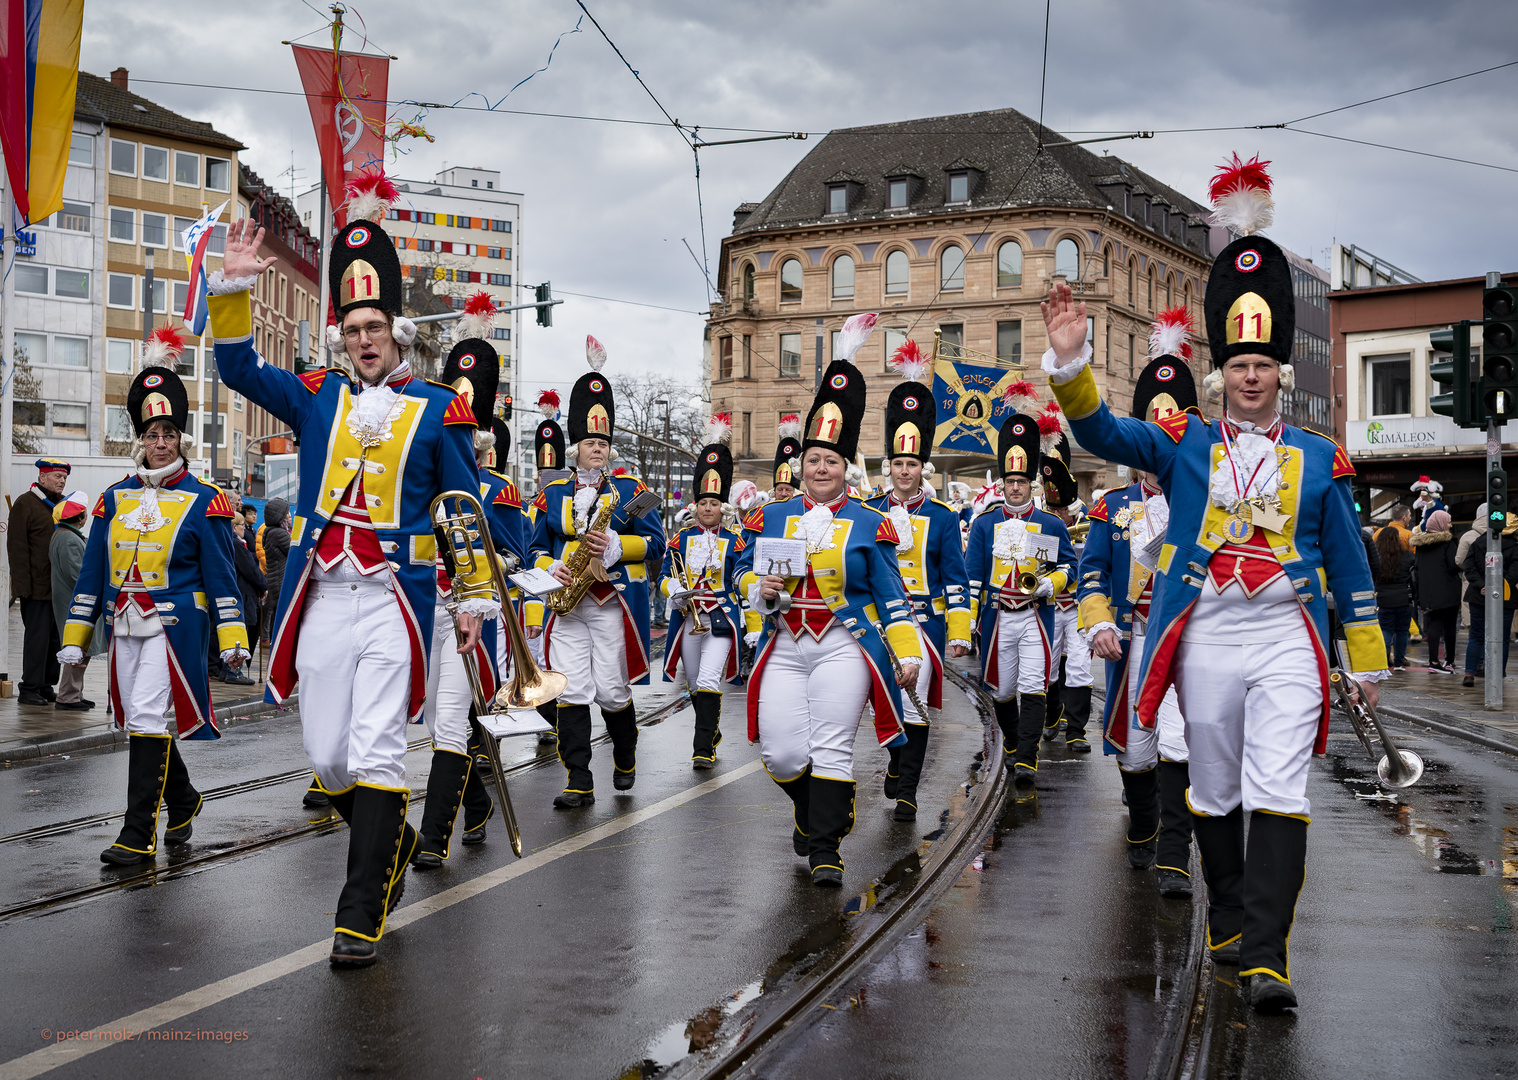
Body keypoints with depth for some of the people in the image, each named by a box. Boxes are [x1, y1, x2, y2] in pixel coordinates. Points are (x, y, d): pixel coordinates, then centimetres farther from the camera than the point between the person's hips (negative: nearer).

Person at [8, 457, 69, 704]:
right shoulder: (25, 503, -4)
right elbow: (17, 547, -9)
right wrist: (22, 584, -15)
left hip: (60, 586, 7)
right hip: (37, 587, -6)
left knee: (56, 636, 7)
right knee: (38, 636, -5)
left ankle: (46, 687, 15)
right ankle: (29, 689, 2)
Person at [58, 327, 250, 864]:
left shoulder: (204, 501, -3)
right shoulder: (115, 498, 10)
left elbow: (222, 575, -3)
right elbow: (92, 572, 13)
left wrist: (233, 638, -7)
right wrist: (74, 639, 11)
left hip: (175, 624, -6)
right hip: (124, 626, 6)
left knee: (147, 719, -11)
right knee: (139, 721, 12)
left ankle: (138, 835, -7)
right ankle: (183, 800, 35)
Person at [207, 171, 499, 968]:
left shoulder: (438, 411, 3)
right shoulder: (317, 399, 11)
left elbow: (466, 508, 5)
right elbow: (238, 368, 9)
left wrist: (475, 598, 3)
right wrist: (232, 286, -6)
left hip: (395, 601, -4)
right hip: (322, 597, 4)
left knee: (375, 756, -7)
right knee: (326, 759, 7)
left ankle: (361, 916, -2)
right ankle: (394, 842, 35)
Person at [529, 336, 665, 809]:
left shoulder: (630, 489, 5)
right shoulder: (552, 494, 11)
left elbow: (655, 540, 0)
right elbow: (536, 546, 14)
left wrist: (616, 546, -17)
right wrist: (552, 568, -7)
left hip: (614, 604, -2)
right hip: (567, 604, 2)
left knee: (612, 690, 1)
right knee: (571, 690, -5)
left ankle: (626, 758, 30)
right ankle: (579, 782, -2)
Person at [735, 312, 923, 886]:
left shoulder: (870, 525, 3)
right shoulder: (770, 517, 9)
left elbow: (891, 595, 4)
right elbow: (744, 574, 16)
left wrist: (908, 652, -2)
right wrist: (760, 590, -8)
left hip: (844, 648, -2)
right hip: (784, 648, 3)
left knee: (832, 750, -7)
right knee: (780, 755, -1)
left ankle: (824, 848, 2)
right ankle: (815, 811, 29)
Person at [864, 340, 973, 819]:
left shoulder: (943, 518, 2)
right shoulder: (868, 513, 6)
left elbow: (956, 582, 1)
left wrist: (959, 634, -5)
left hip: (924, 623, -2)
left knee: (915, 703, -4)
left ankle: (906, 790, 2)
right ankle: (897, 760, 35)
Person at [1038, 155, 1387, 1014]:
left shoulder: (1320, 459, 6)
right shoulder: (1185, 446, 5)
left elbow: (1349, 564, 10)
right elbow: (1099, 431, -10)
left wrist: (1369, 659, 11)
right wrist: (1071, 361, -28)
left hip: (1288, 640, -1)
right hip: (1207, 639, 1)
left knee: (1278, 796, -11)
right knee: (1214, 795, 11)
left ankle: (1266, 958, -14)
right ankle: (1228, 923, 29)